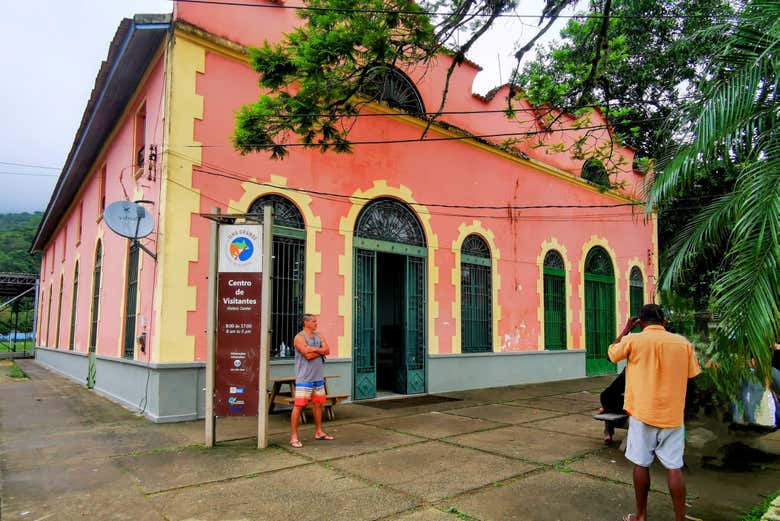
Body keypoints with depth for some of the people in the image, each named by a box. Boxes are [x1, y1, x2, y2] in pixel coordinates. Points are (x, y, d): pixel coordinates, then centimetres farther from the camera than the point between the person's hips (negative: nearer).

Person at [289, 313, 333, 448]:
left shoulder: (319, 336, 12)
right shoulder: (299, 337, -8)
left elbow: (327, 351, -2)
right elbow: (307, 355, -20)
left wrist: (314, 349, -12)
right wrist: (320, 351, -8)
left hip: (318, 377, 7)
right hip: (304, 378, -7)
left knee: (318, 404, 14)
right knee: (299, 405, -6)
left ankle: (319, 432, 26)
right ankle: (294, 436, -1)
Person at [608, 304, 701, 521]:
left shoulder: (633, 340, -8)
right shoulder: (683, 343, -2)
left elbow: (612, 354, 10)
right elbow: (692, 376, 4)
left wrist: (625, 330, 16)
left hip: (642, 413, -1)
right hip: (673, 414, 2)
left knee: (641, 464, 9)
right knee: (674, 467, 6)